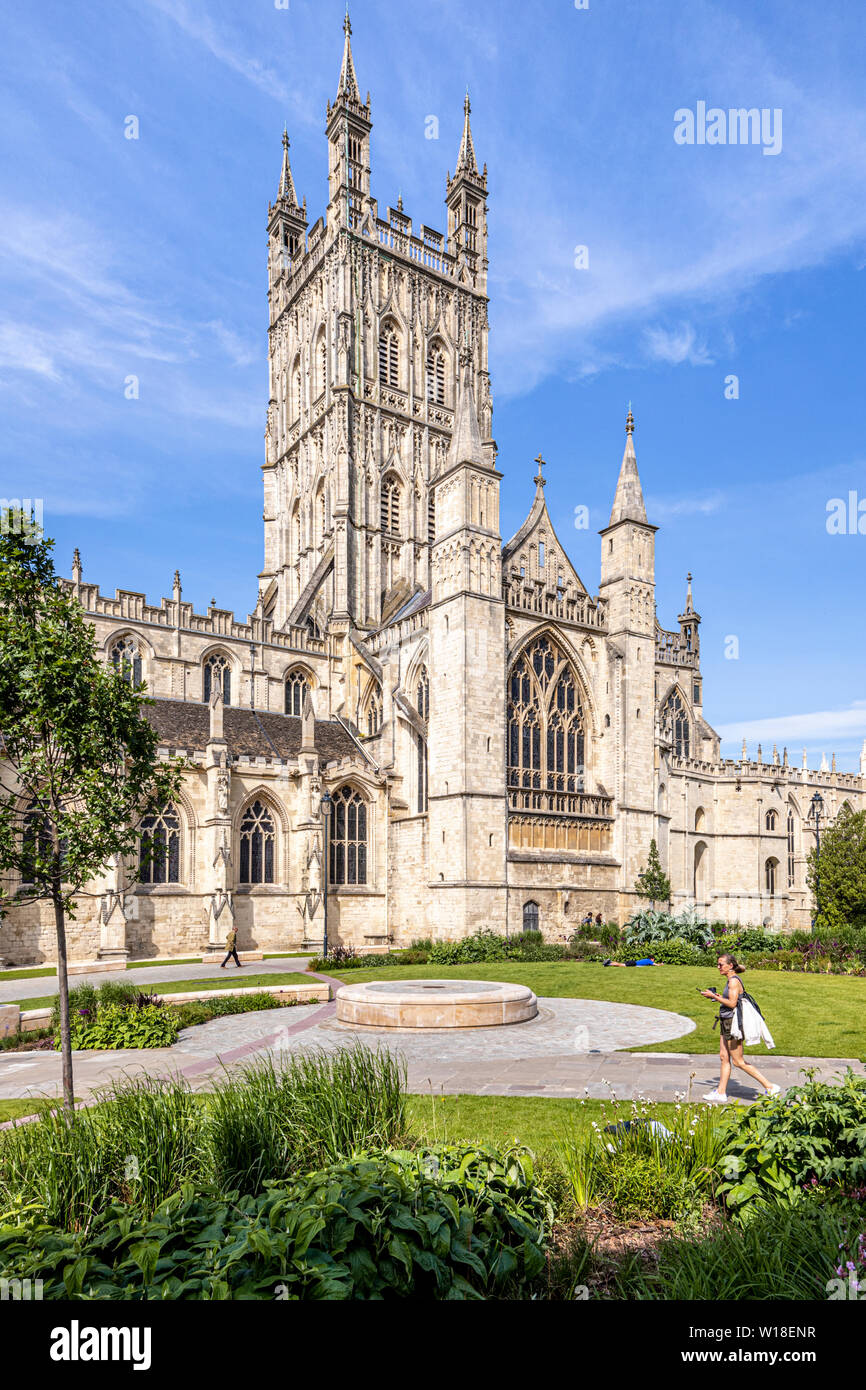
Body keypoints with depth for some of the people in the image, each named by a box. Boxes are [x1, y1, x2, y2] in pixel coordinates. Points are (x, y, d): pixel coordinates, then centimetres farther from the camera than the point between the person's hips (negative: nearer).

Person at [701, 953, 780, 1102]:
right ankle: (721, 1093, 15)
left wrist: (714, 996, -16)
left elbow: (732, 1003, -22)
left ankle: (769, 1087, 2)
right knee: (724, 1057, 11)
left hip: (733, 1022, -10)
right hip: (726, 1022, 10)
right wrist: (718, 997, 10)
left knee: (738, 1062, -3)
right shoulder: (730, 980, 14)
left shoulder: (734, 980, -16)